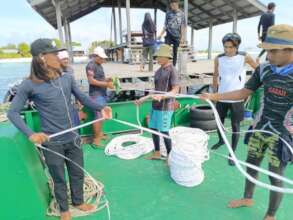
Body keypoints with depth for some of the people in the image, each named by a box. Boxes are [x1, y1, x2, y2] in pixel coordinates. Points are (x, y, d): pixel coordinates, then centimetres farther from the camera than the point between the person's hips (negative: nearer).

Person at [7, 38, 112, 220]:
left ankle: (79, 202, 48)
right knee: (59, 179, 16)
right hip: (52, 143, -4)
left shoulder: (67, 78, -3)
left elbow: (82, 97, 5)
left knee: (78, 174, 21)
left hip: (73, 138, 4)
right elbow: (13, 112, -9)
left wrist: (100, 107, -13)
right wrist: (30, 134, -23)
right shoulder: (30, 85, -13)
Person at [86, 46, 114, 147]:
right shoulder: (91, 65, -13)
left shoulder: (99, 65, 16)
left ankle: (100, 133, 27)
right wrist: (106, 84, -23)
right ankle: (96, 139, 0)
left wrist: (108, 80, 4)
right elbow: (91, 80, -21)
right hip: (96, 94, -9)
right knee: (98, 116, -8)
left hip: (102, 93, 9)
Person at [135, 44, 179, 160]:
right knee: (153, 128, 12)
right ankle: (157, 153, 29)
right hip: (156, 105, 8)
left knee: (164, 131, -2)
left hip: (165, 106, -8)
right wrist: (143, 99, 15)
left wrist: (162, 96, -32)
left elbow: (175, 90, -17)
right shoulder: (158, 71, 12)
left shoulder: (171, 70, -11)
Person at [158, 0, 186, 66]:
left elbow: (183, 27, 1)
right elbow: (165, 25, 10)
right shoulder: (168, 13, 7)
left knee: (175, 52, 4)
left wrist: (182, 37, -7)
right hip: (169, 35, 1)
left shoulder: (181, 14, 3)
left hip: (177, 36, -1)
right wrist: (161, 34, -1)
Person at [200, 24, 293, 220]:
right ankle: (247, 198, 43)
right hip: (260, 129, 5)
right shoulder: (264, 70, -2)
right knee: (251, 166, 18)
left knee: (275, 177, 9)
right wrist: (213, 96, -4)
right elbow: (244, 93, 2)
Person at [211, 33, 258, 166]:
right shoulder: (219, 59, -1)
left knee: (235, 126, 4)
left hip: (237, 98, -2)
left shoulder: (244, 57, -7)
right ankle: (221, 140, 43)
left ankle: (232, 153, 17)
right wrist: (214, 92, 13)